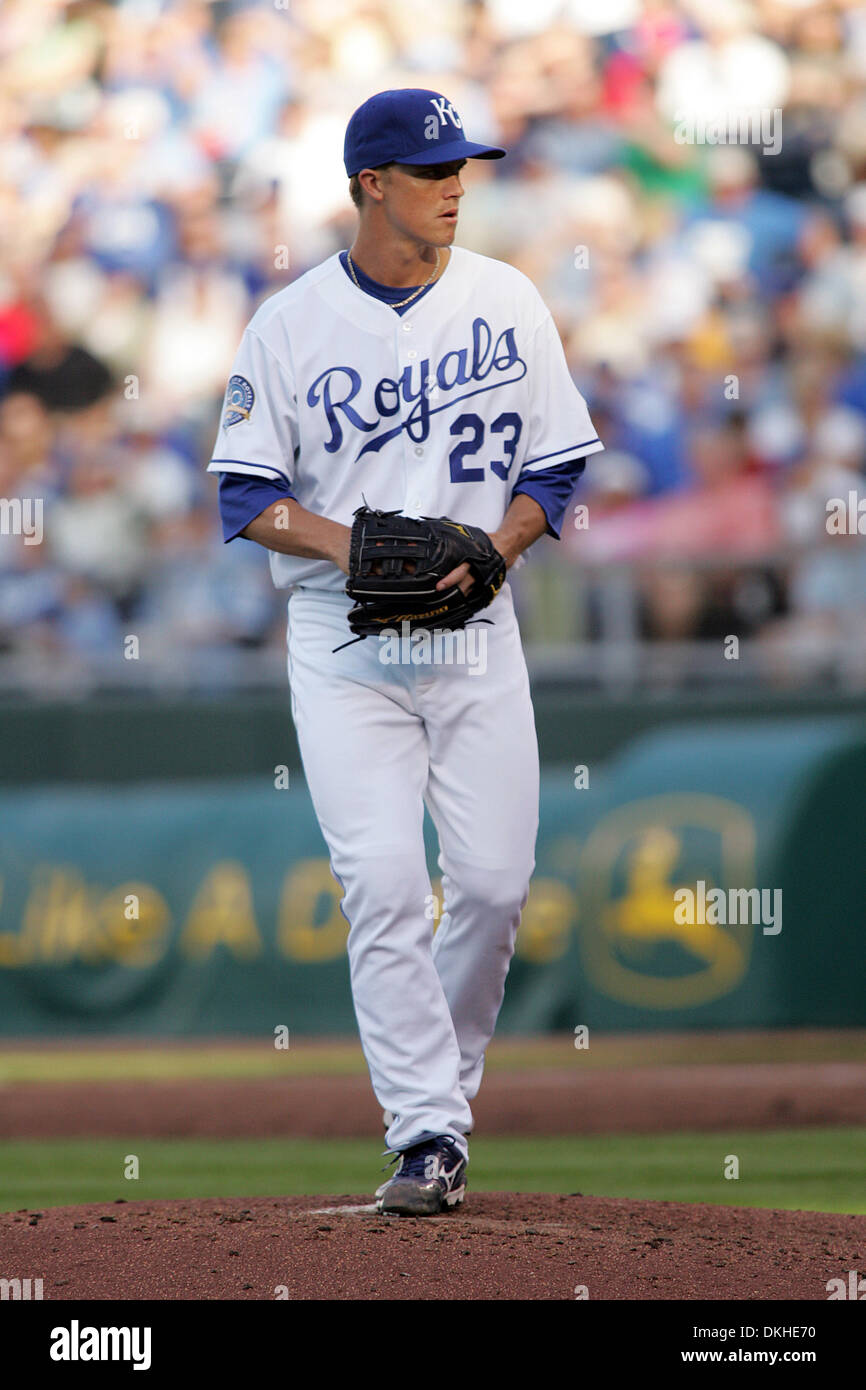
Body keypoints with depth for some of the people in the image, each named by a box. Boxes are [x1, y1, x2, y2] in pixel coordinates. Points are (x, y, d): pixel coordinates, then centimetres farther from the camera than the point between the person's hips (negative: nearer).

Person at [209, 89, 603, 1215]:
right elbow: (247, 495, 1)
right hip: (343, 643, -2)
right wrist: (344, 542, -17)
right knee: (383, 884, -12)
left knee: (495, 881, -2)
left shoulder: (507, 303, 4)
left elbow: (558, 467, 7)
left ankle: (441, 1072, 22)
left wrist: (488, 550, -11)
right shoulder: (292, 323, -1)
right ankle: (428, 1132, -11)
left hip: (476, 629, 2)